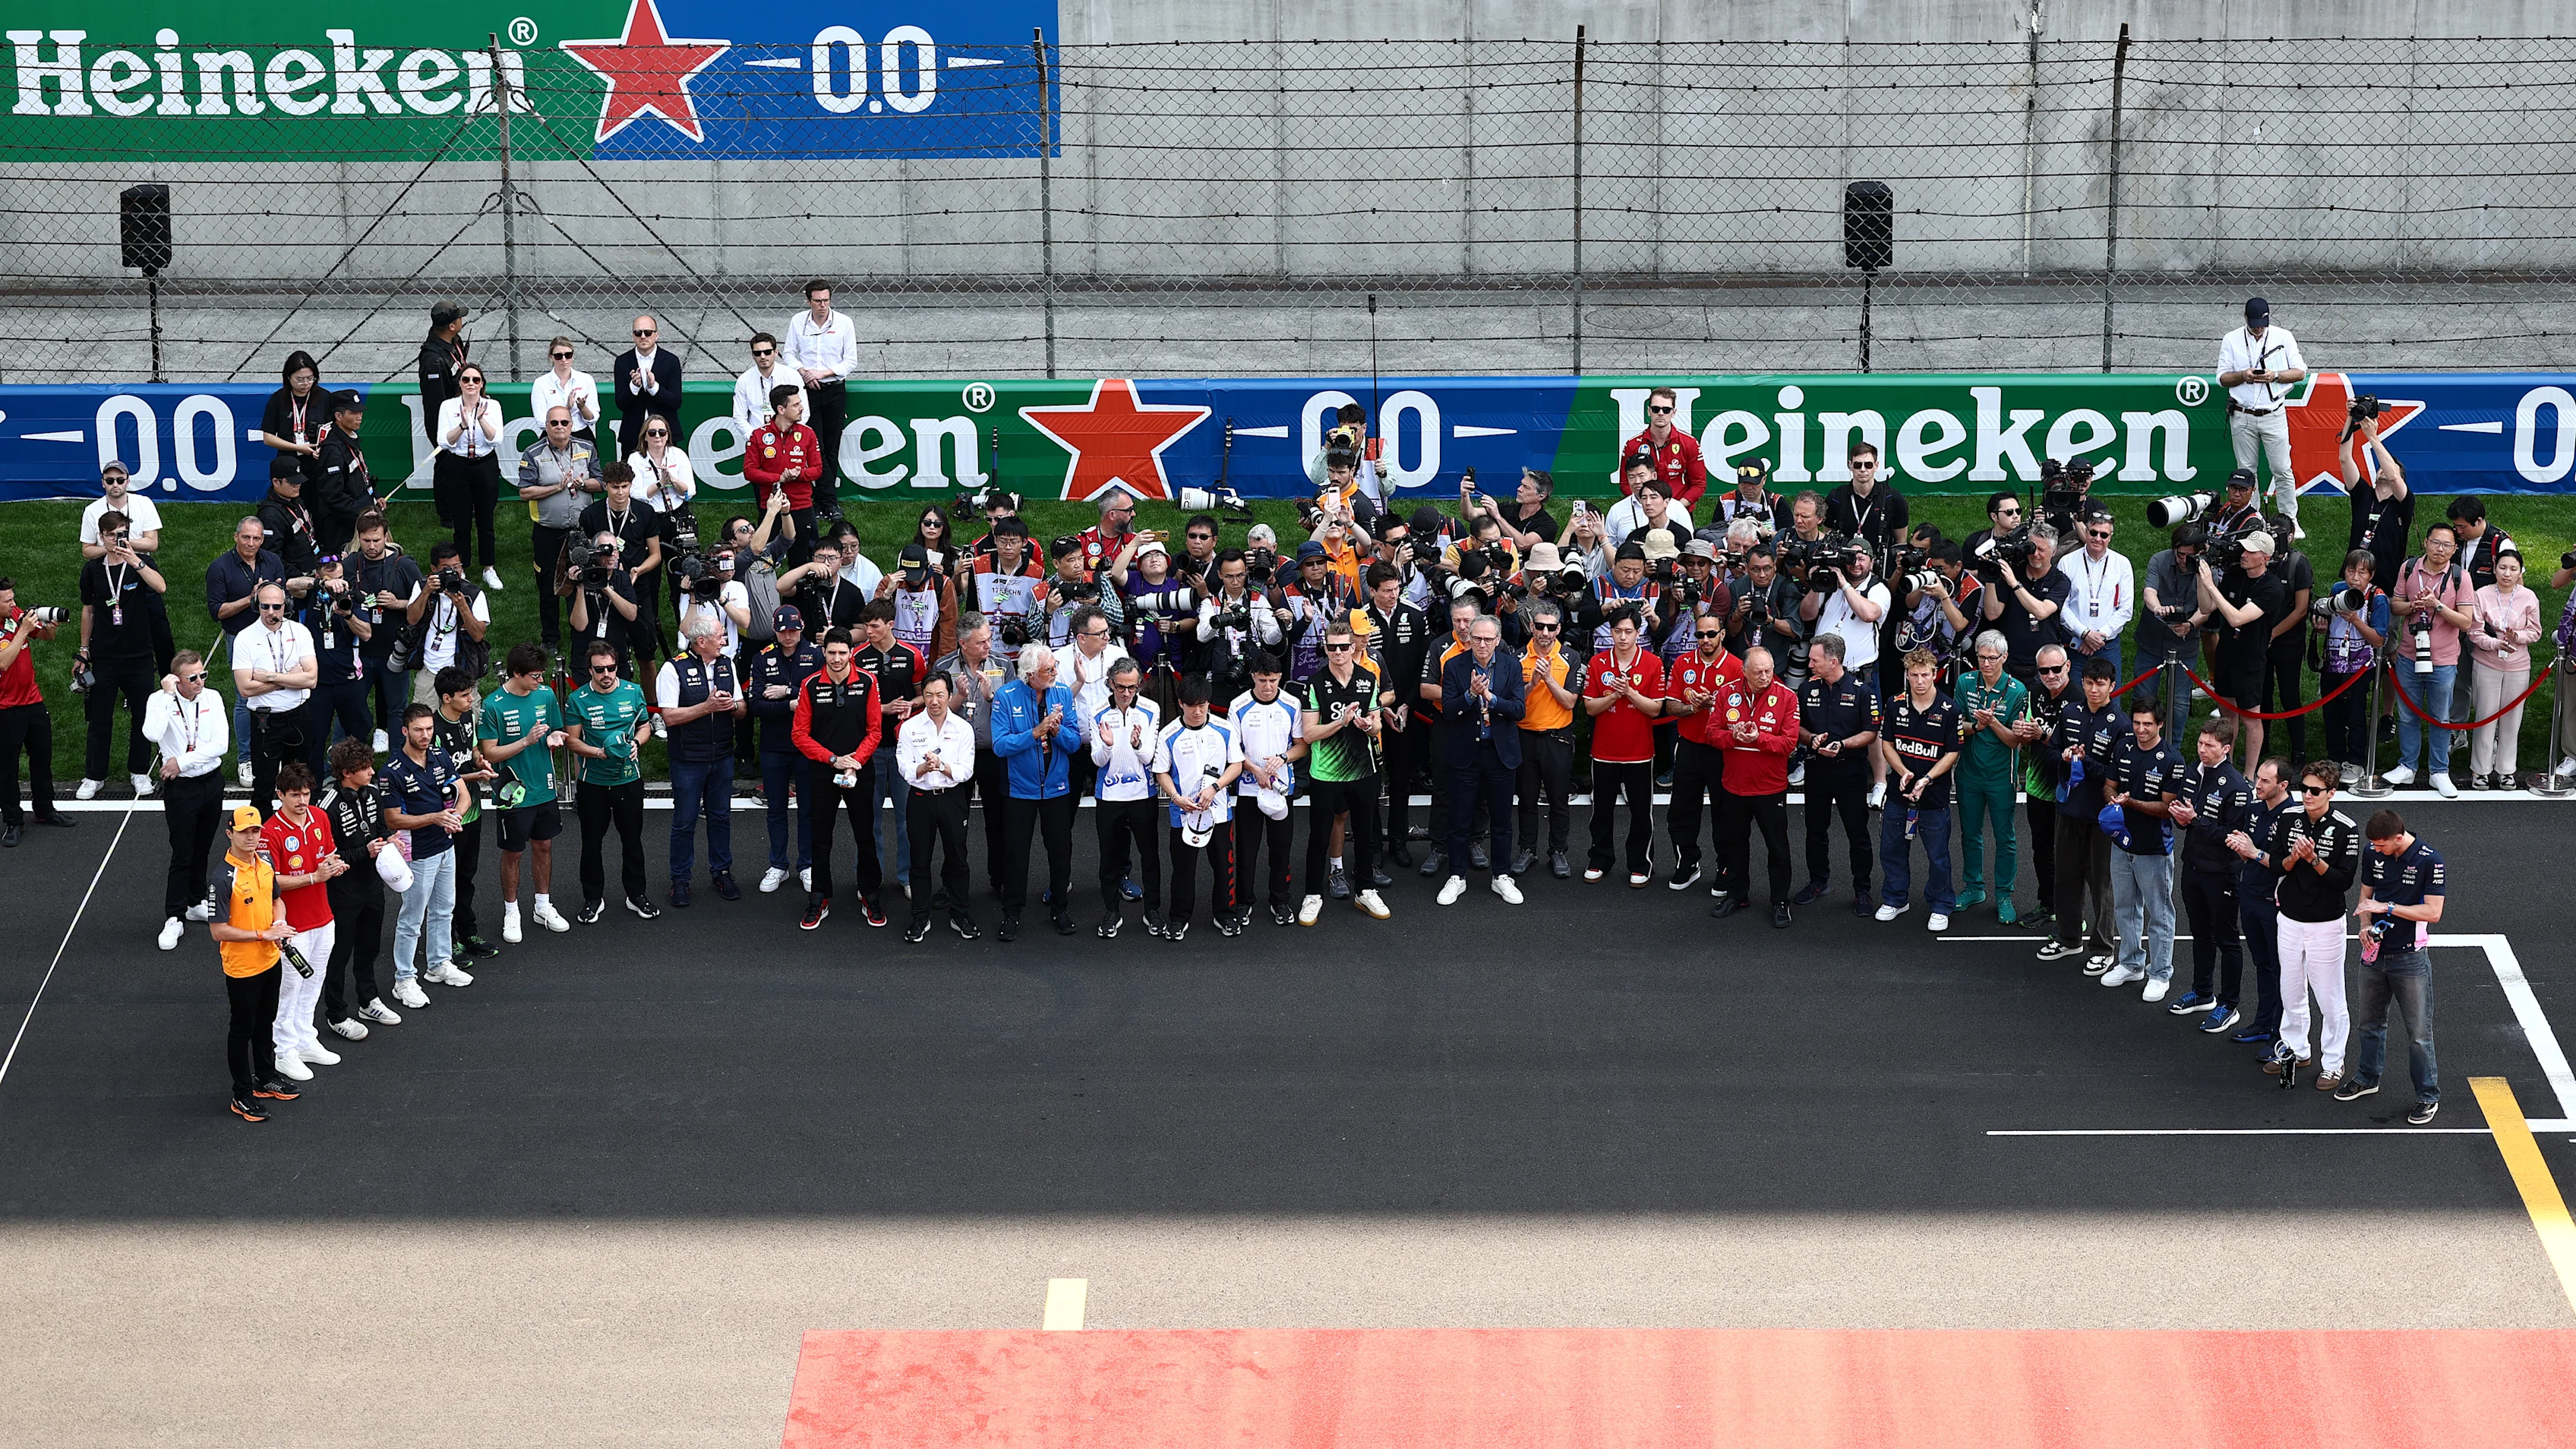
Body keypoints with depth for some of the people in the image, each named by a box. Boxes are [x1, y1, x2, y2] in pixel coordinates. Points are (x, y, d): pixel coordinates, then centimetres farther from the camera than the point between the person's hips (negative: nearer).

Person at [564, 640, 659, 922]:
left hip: (629, 779, 2)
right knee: (592, 842, 8)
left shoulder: (633, 692, -1)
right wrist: (598, 752, -22)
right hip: (593, 782, -2)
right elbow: (571, 740, -6)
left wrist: (636, 744, -12)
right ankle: (593, 899, 21)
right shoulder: (578, 700, -8)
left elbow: (645, 726, 10)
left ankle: (636, 894, 27)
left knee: (632, 839, 12)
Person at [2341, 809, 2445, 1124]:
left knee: (2419, 1032, 0)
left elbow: (2433, 912, -18)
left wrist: (2387, 907, -22)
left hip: (2410, 957, -5)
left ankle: (2428, 1095, 11)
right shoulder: (2373, 855, 0)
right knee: (2371, 1021, 20)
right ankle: (2367, 1077, 39)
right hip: (2375, 953, 5)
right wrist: (2366, 925, -7)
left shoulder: (2430, 861, -17)